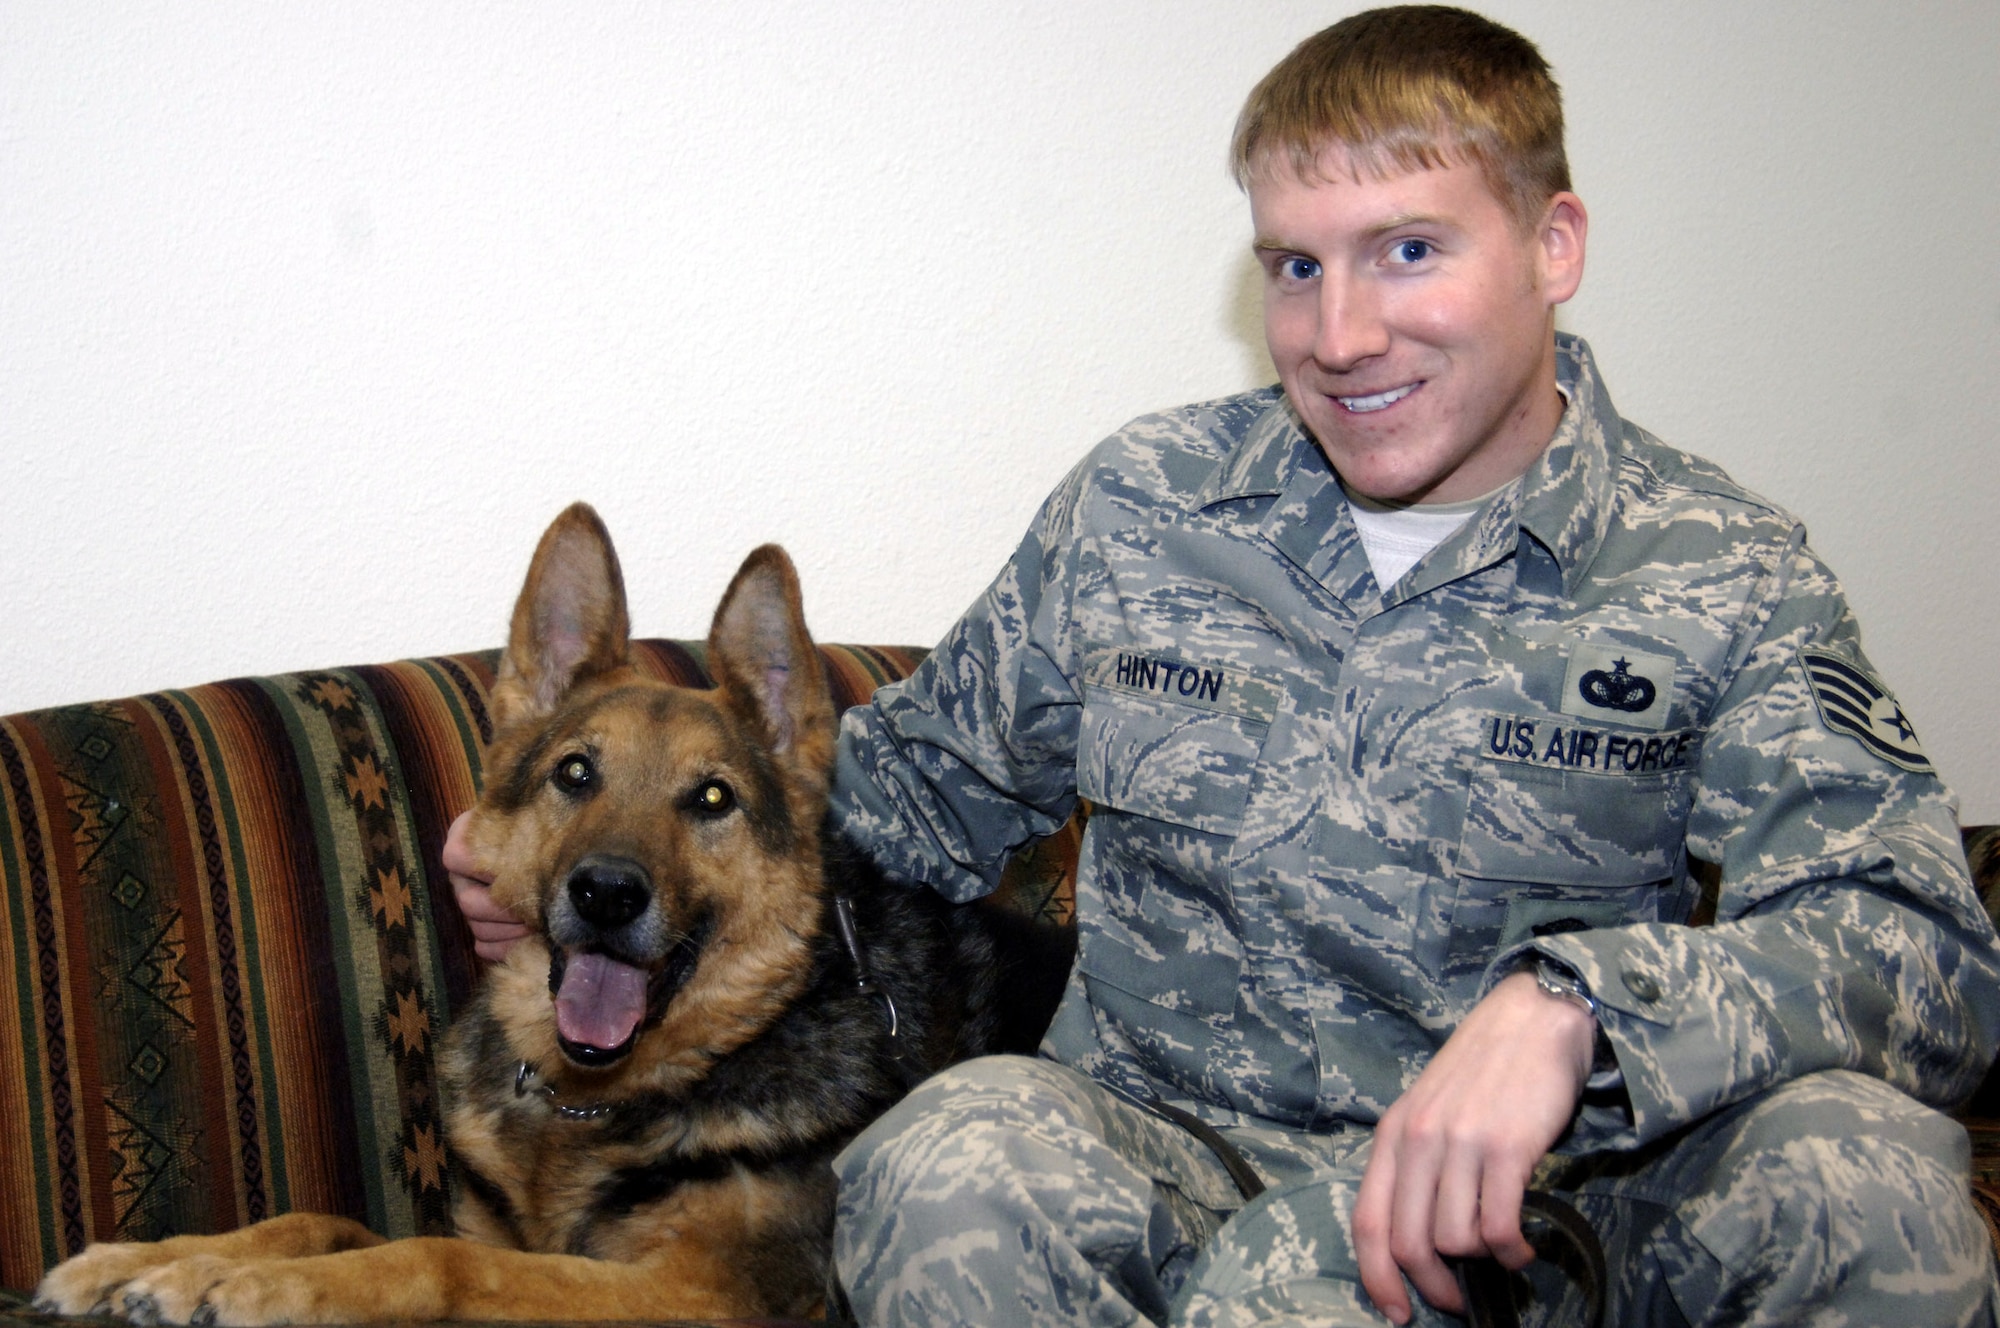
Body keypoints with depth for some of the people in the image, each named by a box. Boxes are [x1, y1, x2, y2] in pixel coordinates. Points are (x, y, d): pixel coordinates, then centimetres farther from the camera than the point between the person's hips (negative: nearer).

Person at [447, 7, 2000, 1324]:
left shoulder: (1718, 581, -2)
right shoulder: (1143, 502, 6)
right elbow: (932, 778, 19)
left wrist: (1567, 1002, -33)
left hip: (1537, 1203, 0)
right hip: (1166, 1161, 1)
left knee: (1865, 1163, -31)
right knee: (963, 1155, -34)